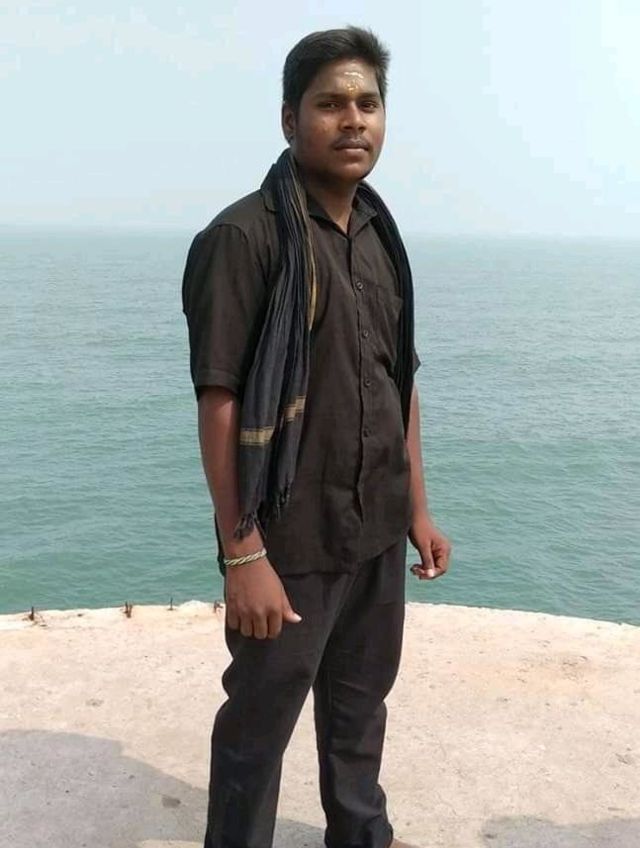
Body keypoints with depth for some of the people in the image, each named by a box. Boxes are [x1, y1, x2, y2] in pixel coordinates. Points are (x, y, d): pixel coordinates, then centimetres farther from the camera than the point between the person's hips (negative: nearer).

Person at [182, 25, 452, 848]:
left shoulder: (381, 237, 8)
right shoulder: (244, 236, -14)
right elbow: (218, 403, -17)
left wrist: (417, 508, 12)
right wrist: (242, 553, -19)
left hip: (377, 532, 7)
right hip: (292, 539, -6)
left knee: (360, 700, 22)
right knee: (258, 721, 10)